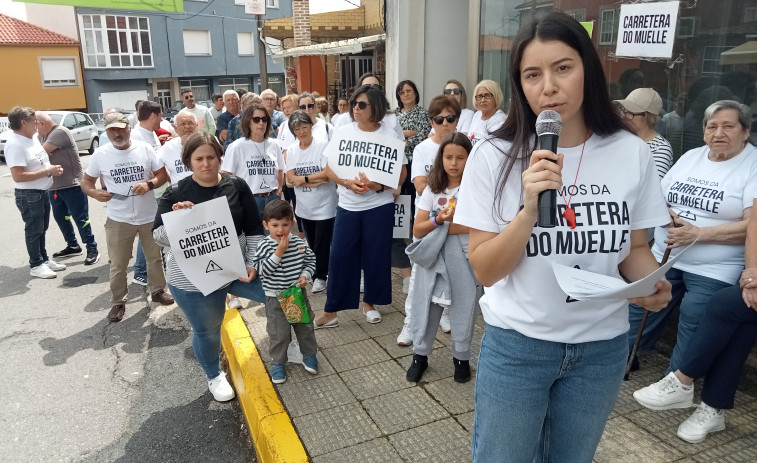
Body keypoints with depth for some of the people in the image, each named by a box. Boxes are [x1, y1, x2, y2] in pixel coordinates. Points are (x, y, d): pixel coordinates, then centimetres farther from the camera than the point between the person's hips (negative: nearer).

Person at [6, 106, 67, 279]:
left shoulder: (32, 138, 8)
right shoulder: (15, 144, -22)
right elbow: (18, 176, -26)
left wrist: (53, 168, -1)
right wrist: (48, 171, -23)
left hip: (42, 192, 9)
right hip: (28, 195, -9)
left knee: (41, 229, 19)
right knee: (33, 230, 4)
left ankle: (44, 259, 33)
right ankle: (36, 265, 17)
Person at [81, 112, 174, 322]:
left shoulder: (144, 148, -5)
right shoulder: (100, 154, -4)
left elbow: (162, 175, 0)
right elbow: (86, 182, 4)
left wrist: (149, 185, -21)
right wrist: (95, 193, -18)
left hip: (149, 216, 1)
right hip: (118, 220, -1)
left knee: (155, 257, 17)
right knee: (118, 265, 7)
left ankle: (158, 291, 37)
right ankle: (118, 302, 23)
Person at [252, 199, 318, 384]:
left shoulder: (299, 243, -5)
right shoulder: (264, 246, -15)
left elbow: (310, 260, 7)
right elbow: (262, 270, -21)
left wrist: (305, 275, -11)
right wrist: (279, 253, -27)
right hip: (275, 298, -3)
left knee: (305, 326, 17)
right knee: (278, 333, 6)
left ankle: (309, 354, 38)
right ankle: (278, 362, 26)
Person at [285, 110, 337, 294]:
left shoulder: (323, 145, -10)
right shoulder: (291, 150, 3)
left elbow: (327, 174, -18)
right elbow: (291, 178, -7)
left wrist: (303, 178, -12)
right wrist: (316, 180, -17)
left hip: (324, 205, -4)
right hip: (304, 206, 5)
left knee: (322, 244, 1)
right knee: (311, 243, 15)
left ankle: (320, 276, 18)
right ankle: (315, 272, 32)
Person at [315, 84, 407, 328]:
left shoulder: (389, 135, -3)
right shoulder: (343, 132, 1)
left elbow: (401, 173, -2)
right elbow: (329, 168, 1)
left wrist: (379, 184, -20)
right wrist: (348, 183, -17)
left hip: (380, 205, -1)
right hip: (348, 205, 1)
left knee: (376, 256, 7)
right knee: (340, 256, 1)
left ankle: (369, 302, 28)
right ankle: (331, 310, 12)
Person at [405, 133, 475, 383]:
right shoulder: (432, 189, 4)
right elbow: (418, 230, -1)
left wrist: (442, 225, -16)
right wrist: (438, 220, -19)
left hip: (463, 259, -2)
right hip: (432, 259, 3)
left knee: (463, 308, 8)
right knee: (425, 306, 10)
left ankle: (461, 357, 29)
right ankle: (420, 355, 28)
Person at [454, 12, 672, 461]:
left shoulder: (632, 152, -6)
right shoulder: (494, 155, -13)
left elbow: (635, 247, 5)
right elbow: (485, 271, -13)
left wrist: (651, 283, -16)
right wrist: (530, 209, -28)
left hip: (603, 347, 2)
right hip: (516, 345, -2)